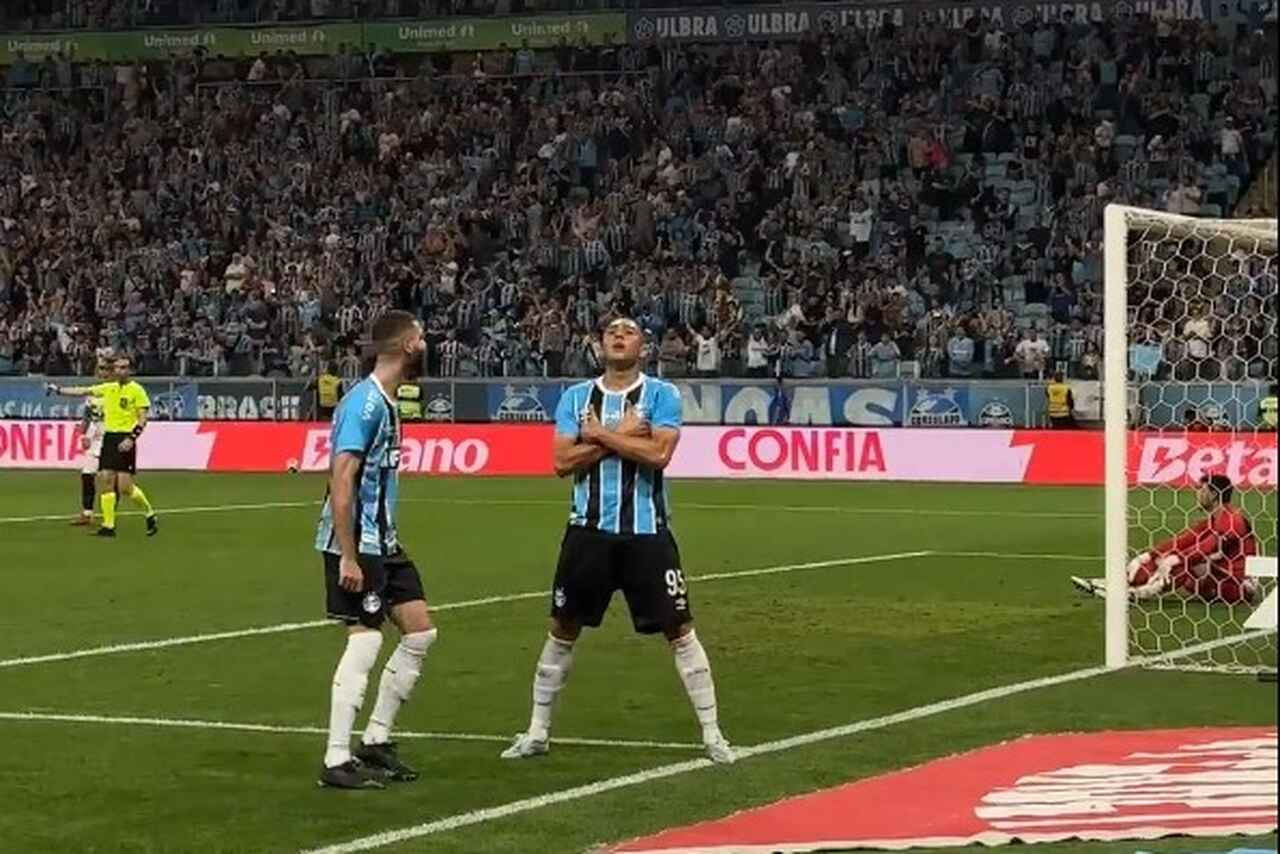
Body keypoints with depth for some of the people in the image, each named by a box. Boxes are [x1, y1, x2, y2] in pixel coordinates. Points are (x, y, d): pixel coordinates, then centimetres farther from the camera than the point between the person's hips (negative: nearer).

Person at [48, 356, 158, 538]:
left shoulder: (137, 390, -5)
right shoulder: (108, 388, 13)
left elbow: (142, 419, -9)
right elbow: (83, 391, 19)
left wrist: (131, 439, -20)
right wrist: (59, 390, 14)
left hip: (125, 440, -6)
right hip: (109, 438, 6)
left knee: (124, 485, -11)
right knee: (105, 479, 0)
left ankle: (150, 514, 9)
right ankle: (108, 525, 4)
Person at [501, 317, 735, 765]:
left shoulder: (662, 395, -1)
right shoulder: (576, 397, 7)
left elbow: (658, 453, -16)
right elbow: (562, 461, -5)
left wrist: (599, 434, -11)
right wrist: (620, 436, -12)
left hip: (646, 533, -2)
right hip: (589, 531, 2)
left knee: (680, 629, -3)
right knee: (563, 629, 8)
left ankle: (712, 735, 4)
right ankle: (537, 733, 19)